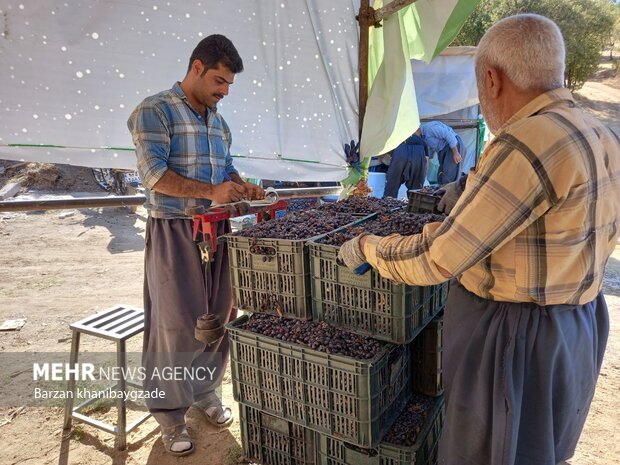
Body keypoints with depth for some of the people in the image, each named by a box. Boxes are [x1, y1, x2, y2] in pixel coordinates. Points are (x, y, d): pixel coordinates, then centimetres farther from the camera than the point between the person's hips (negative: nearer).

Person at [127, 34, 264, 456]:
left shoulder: (217, 120, 13)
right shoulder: (155, 112, -8)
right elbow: (153, 173, -17)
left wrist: (242, 186, -1)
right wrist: (211, 191, -25)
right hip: (175, 231, -6)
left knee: (218, 316, 12)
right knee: (177, 322, 1)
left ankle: (206, 391, 32)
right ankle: (170, 412, 18)